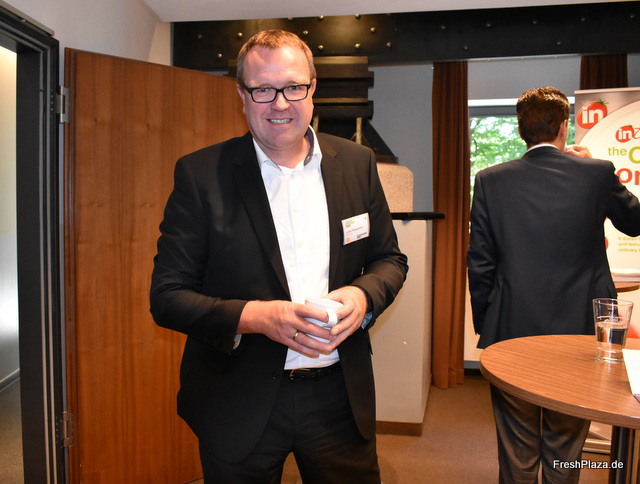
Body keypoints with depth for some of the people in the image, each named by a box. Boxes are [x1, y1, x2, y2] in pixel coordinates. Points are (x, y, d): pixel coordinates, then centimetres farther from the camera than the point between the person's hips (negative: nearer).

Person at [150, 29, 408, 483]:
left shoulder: (357, 163, 1)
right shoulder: (200, 174, -8)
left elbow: (390, 258, 9)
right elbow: (167, 296, -8)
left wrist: (363, 295, -13)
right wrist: (253, 317, -24)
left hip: (340, 397, 3)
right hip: (239, 408, -2)